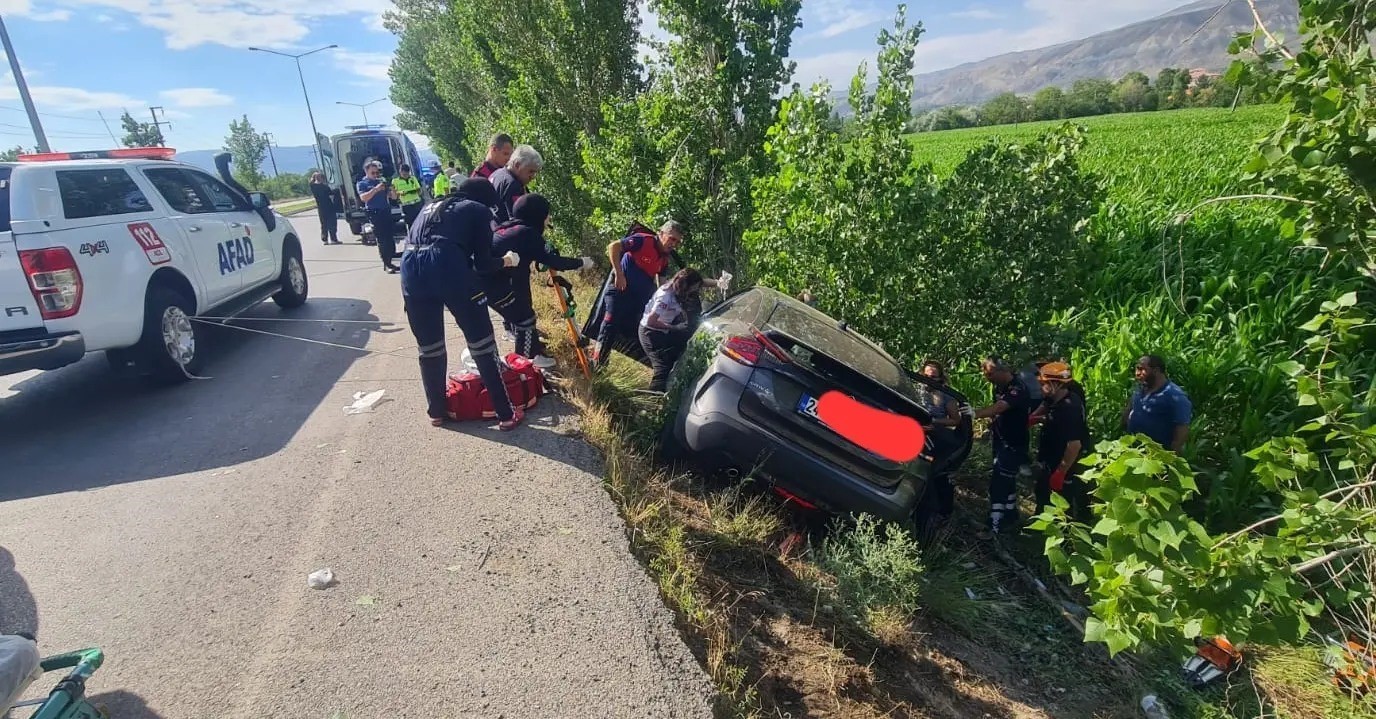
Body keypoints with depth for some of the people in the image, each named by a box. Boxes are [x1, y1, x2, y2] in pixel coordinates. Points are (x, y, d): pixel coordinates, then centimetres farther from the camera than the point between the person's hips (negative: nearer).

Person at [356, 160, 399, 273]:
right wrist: (376, 189, -22)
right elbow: (363, 197, -14)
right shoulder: (362, 184, 3)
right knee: (382, 239, -6)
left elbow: (394, 197, 13)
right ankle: (387, 264, -5)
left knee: (390, 237, 7)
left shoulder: (381, 181, 15)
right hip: (375, 214, -4)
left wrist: (392, 190, -9)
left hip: (387, 212, 4)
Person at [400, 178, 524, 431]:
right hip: (449, 266, -5)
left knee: (428, 346, 19)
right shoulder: (480, 211, 18)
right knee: (481, 343, 4)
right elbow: (482, 264, 10)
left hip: (410, 268, 5)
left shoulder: (431, 207, 34)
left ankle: (437, 411, 31)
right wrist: (506, 261, 29)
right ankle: (506, 414, 10)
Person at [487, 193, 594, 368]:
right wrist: (581, 262, -5)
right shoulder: (527, 233, -14)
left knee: (521, 313, 22)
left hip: (485, 276, 9)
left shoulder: (512, 227, 12)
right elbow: (551, 261, -15)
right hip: (492, 282, -9)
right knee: (526, 318, 2)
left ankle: (532, 349, 37)